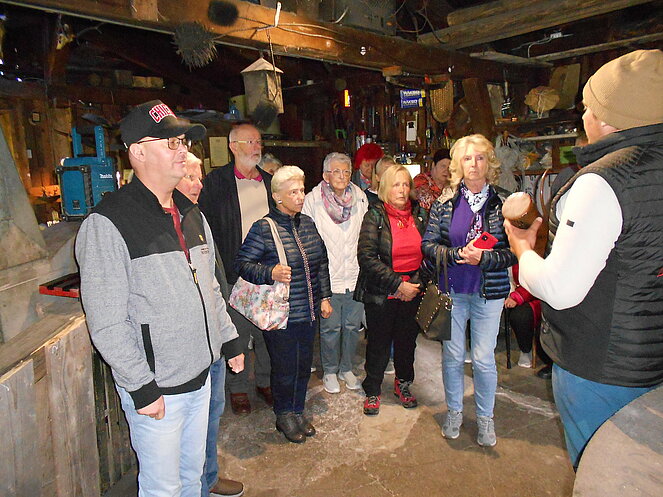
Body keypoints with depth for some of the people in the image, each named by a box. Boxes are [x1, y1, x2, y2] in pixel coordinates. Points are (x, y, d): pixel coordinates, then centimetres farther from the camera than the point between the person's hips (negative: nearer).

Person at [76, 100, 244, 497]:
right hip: (155, 389, -6)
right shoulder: (107, 225, -17)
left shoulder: (191, 214, 7)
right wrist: (142, 388, -17)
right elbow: (107, 323, -18)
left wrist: (229, 340, 15)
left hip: (200, 375, 7)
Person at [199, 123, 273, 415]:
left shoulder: (270, 182, 12)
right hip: (234, 273, -4)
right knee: (237, 333, 7)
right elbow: (207, 227, -5)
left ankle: (265, 381, 31)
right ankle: (237, 388, 25)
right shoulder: (216, 182, -3)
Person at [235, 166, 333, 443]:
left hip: (308, 312, 6)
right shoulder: (263, 228, -13)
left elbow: (321, 263, 14)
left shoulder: (307, 223, 7)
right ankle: (284, 416, 33)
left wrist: (324, 297, 12)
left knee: (304, 364, 18)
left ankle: (298, 411, 39)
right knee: (284, 368, 8)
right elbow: (242, 263, -13)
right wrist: (270, 273, -29)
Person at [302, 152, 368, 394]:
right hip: (327, 276, -3)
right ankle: (330, 371, 27)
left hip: (355, 275, 3)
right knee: (330, 327, 5)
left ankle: (346, 369, 33)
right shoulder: (313, 200, -5)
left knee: (352, 325, 12)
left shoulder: (360, 198, 4)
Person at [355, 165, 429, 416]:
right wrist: (397, 284, -19)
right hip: (381, 292, -3)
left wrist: (420, 281, -2)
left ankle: (403, 383, 39)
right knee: (379, 341, 8)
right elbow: (366, 257, -16)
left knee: (407, 338, 15)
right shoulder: (375, 216, -8)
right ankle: (372, 390, 28)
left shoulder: (419, 214, 4)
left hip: (413, 289, 4)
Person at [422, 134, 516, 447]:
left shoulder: (503, 205, -2)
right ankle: (454, 411, 33)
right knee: (452, 356, 12)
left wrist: (483, 258, -20)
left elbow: (513, 252, -4)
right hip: (451, 290, 1)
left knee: (484, 359, 5)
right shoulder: (444, 204, 2)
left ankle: (485, 417, 28)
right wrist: (458, 254, -15)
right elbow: (428, 244, 0)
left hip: (488, 292, -1)